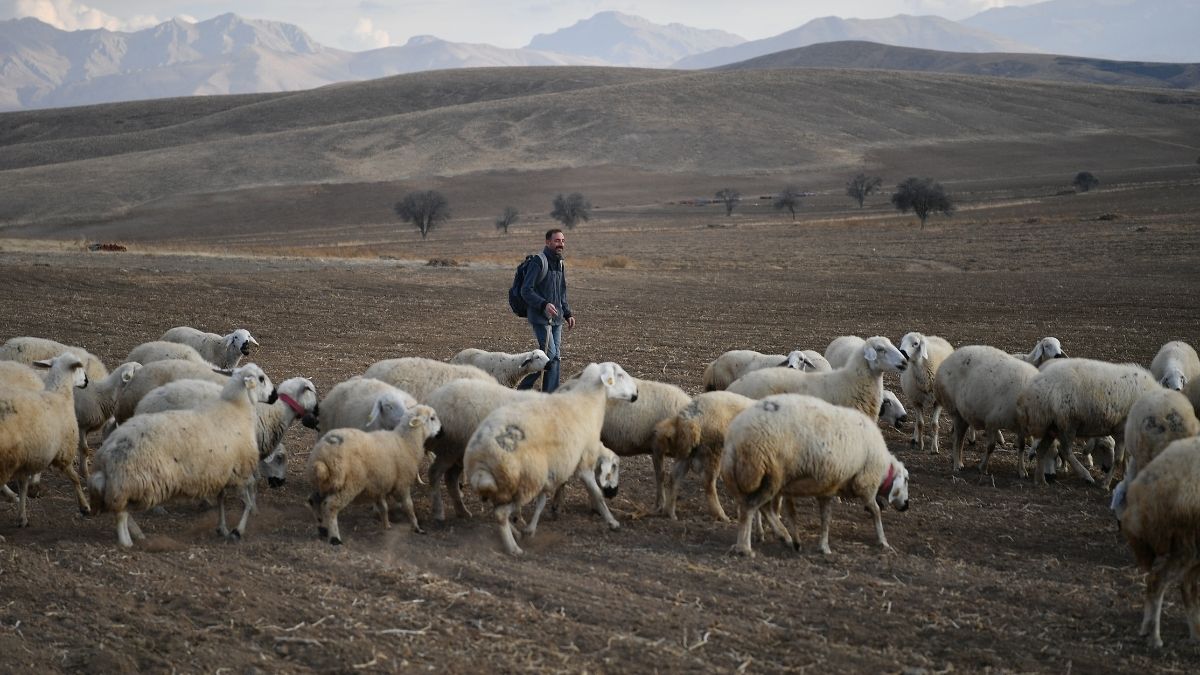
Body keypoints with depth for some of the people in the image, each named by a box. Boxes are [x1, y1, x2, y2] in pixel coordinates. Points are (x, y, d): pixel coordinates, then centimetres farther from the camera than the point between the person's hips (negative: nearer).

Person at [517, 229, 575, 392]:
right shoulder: (539, 262, -11)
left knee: (555, 357, 4)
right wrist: (544, 304, -27)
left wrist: (568, 314, 14)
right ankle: (523, 388, -2)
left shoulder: (560, 265, 15)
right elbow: (526, 290, -16)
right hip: (540, 318, -8)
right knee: (549, 355, -14)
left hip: (556, 319, 8)